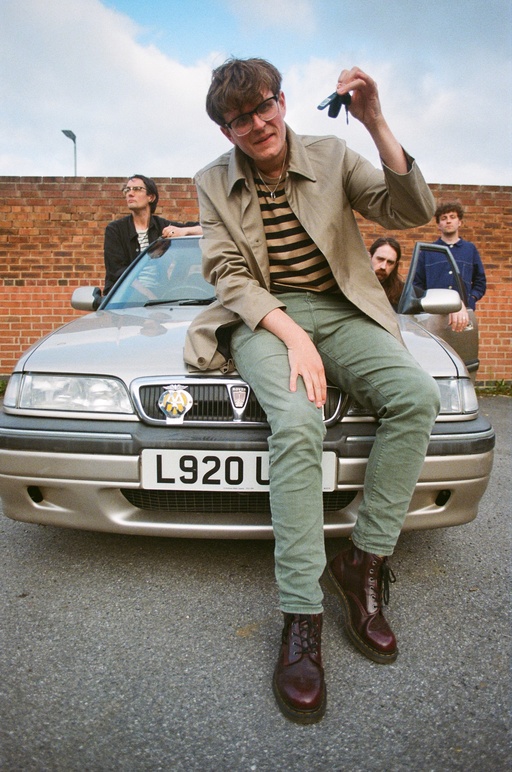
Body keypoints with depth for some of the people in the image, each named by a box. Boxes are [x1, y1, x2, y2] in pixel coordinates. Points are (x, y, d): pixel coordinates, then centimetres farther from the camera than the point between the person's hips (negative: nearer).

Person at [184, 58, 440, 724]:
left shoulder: (333, 157, 9)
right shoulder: (214, 182, 8)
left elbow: (412, 212, 0)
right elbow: (229, 274, -3)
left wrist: (377, 126, -11)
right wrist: (291, 335, -19)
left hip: (337, 310, 3)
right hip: (260, 315, -2)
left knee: (417, 395, -25)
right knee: (298, 421, -33)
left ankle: (366, 562, -12)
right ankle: (302, 616, -24)